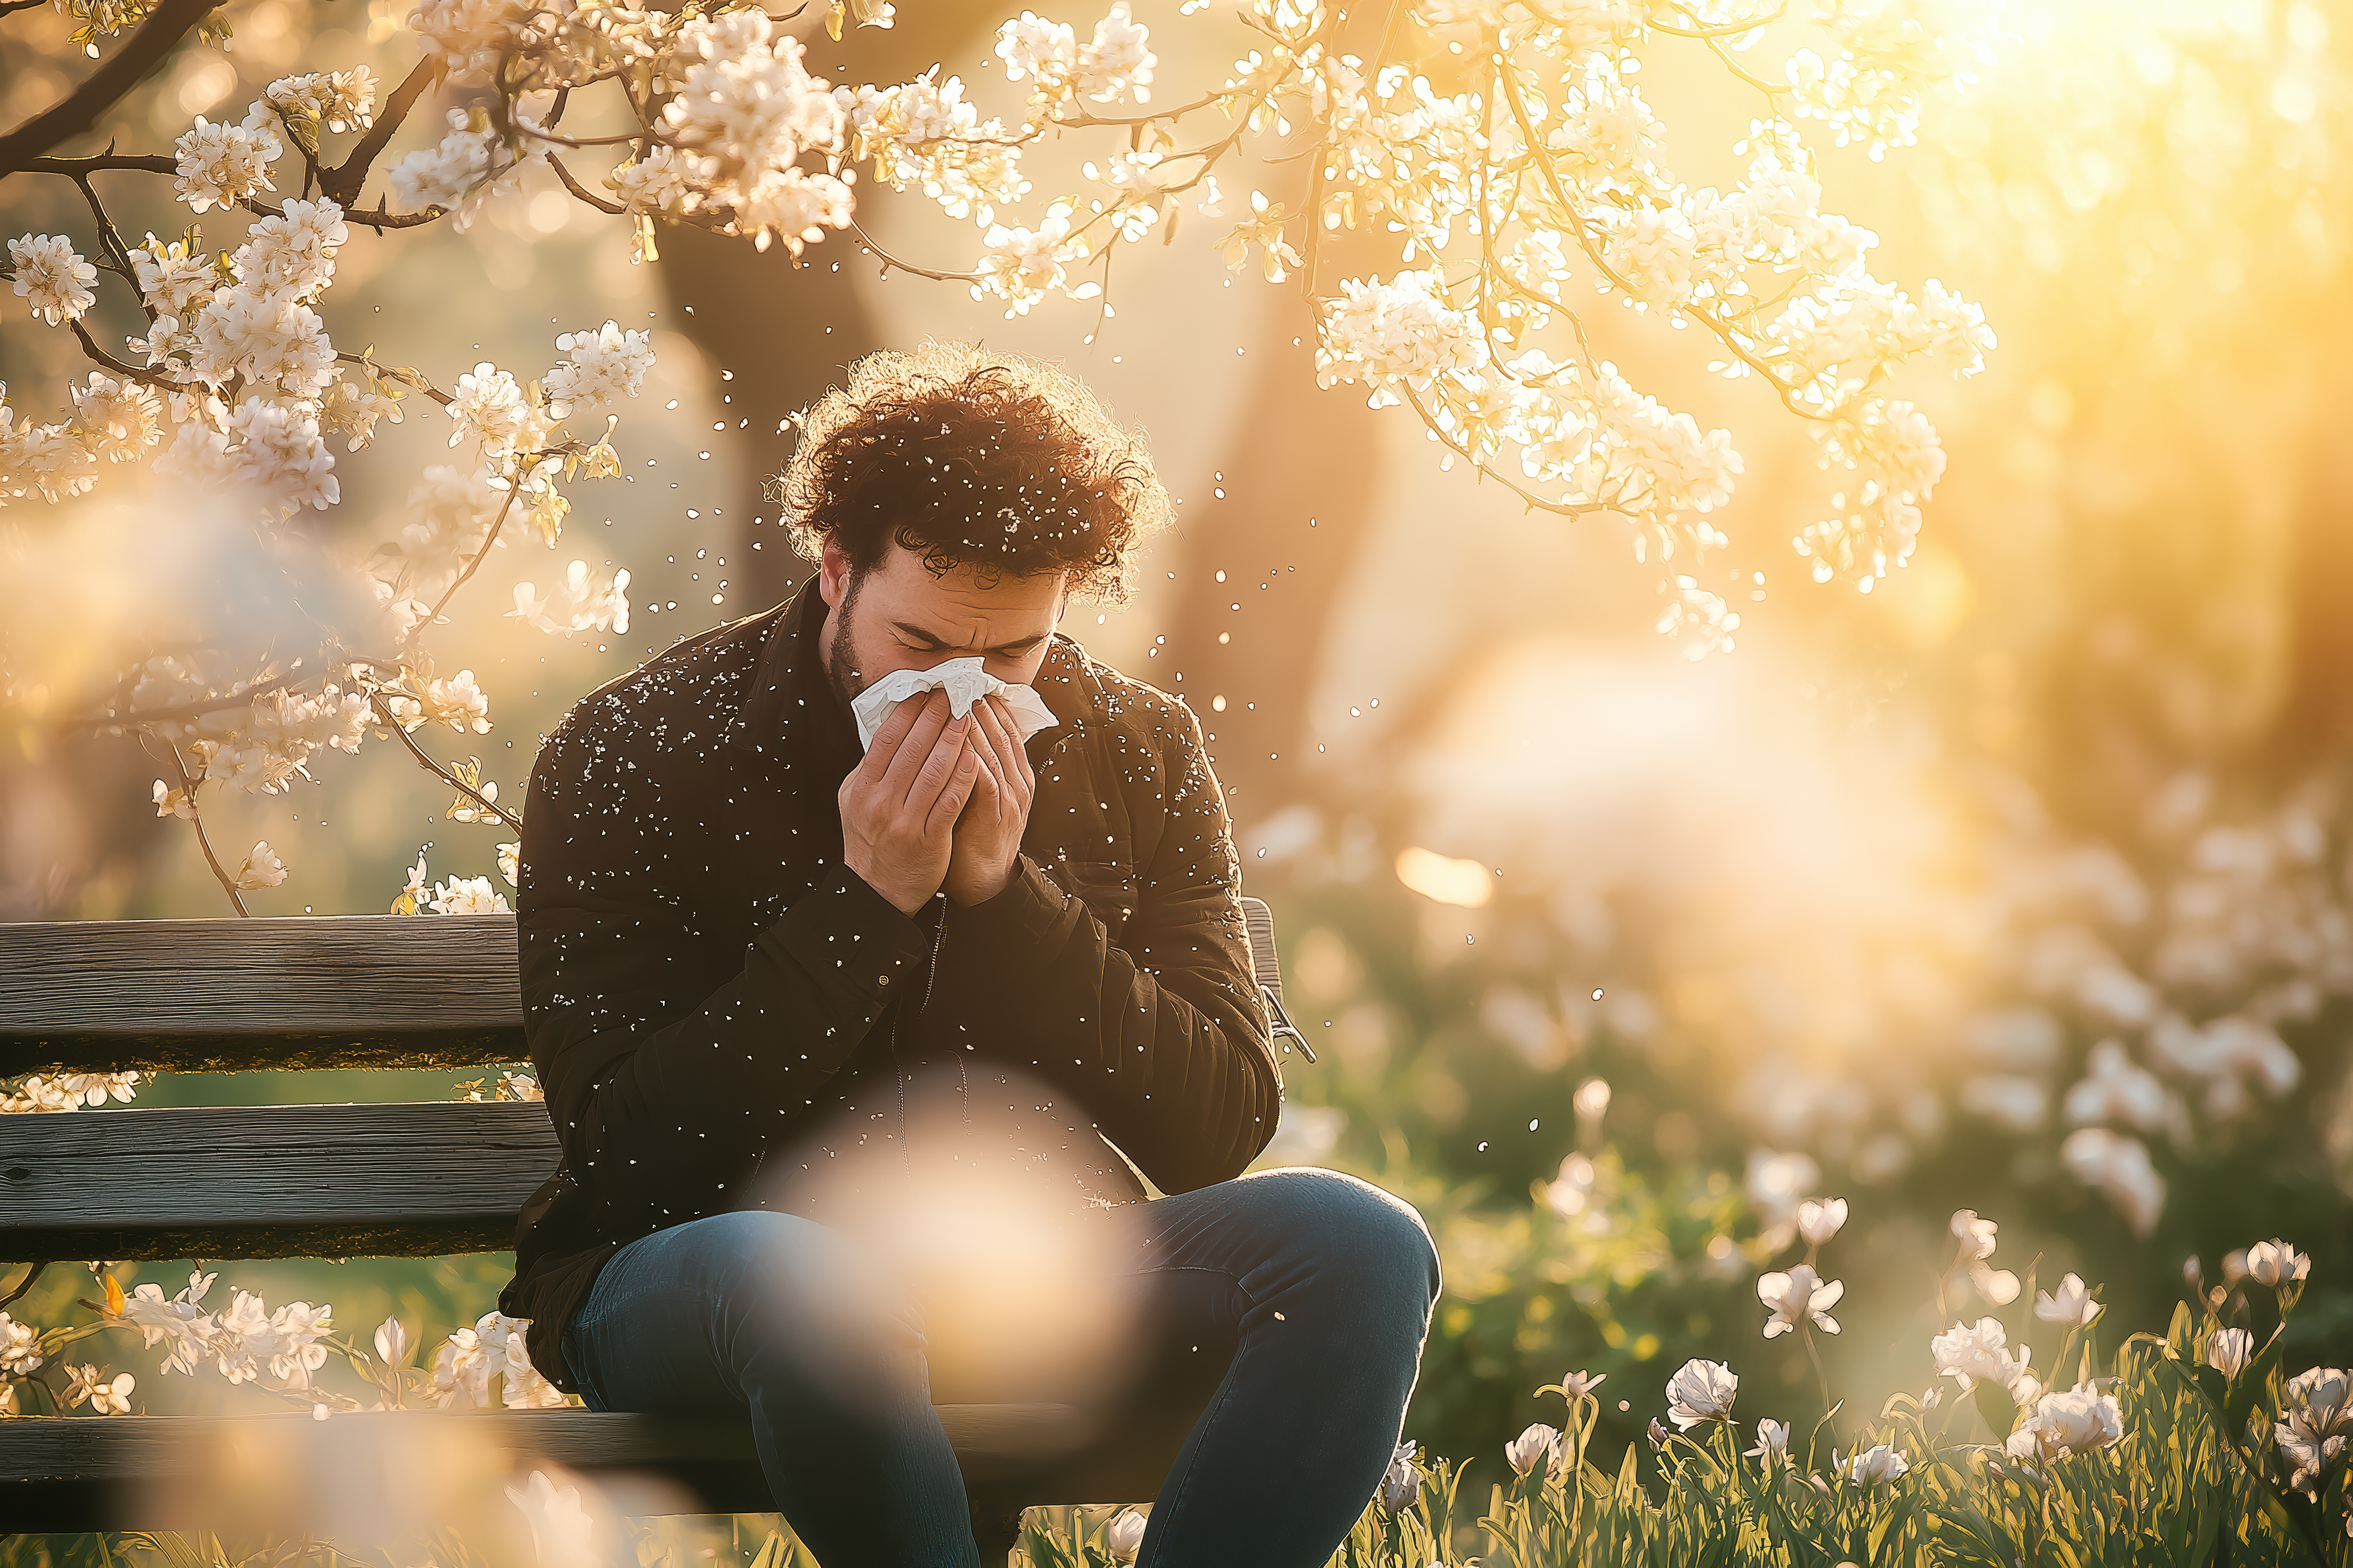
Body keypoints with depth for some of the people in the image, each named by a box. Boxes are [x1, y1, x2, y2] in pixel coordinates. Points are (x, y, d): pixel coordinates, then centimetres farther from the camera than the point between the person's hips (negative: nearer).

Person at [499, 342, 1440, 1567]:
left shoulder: (1137, 758, 4)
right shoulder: (633, 756, -5)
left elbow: (1221, 1131, -3)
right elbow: (620, 1147, -12)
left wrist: (1003, 889, -15)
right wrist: (866, 901, -19)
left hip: (1033, 1278, 4)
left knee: (1360, 1248, -23)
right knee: (798, 1282, -41)